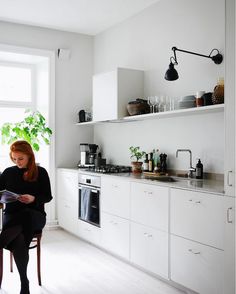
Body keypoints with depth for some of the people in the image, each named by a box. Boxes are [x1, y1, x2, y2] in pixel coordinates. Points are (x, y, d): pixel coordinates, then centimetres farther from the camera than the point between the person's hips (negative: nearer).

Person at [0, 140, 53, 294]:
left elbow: (48, 197, 3)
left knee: (25, 217, -41)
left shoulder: (40, 172, 4)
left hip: (35, 214, -1)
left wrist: (34, 198, -16)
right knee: (19, 240, -33)